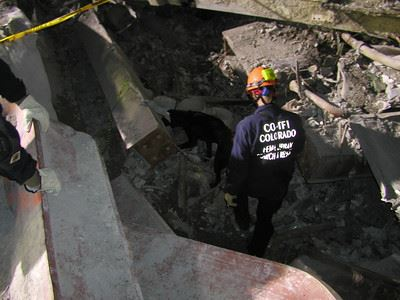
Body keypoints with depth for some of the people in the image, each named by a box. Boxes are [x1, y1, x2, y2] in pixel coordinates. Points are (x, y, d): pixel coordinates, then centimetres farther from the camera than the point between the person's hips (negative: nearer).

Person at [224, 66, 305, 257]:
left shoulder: (247, 125, -31)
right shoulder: (294, 120, -20)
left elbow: (238, 163, -23)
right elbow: (298, 149, -1)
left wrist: (230, 190, -9)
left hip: (252, 185, -2)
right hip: (279, 187, 3)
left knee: (238, 183, 34)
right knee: (265, 220, 26)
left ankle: (243, 221, 48)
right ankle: (255, 255, 46)